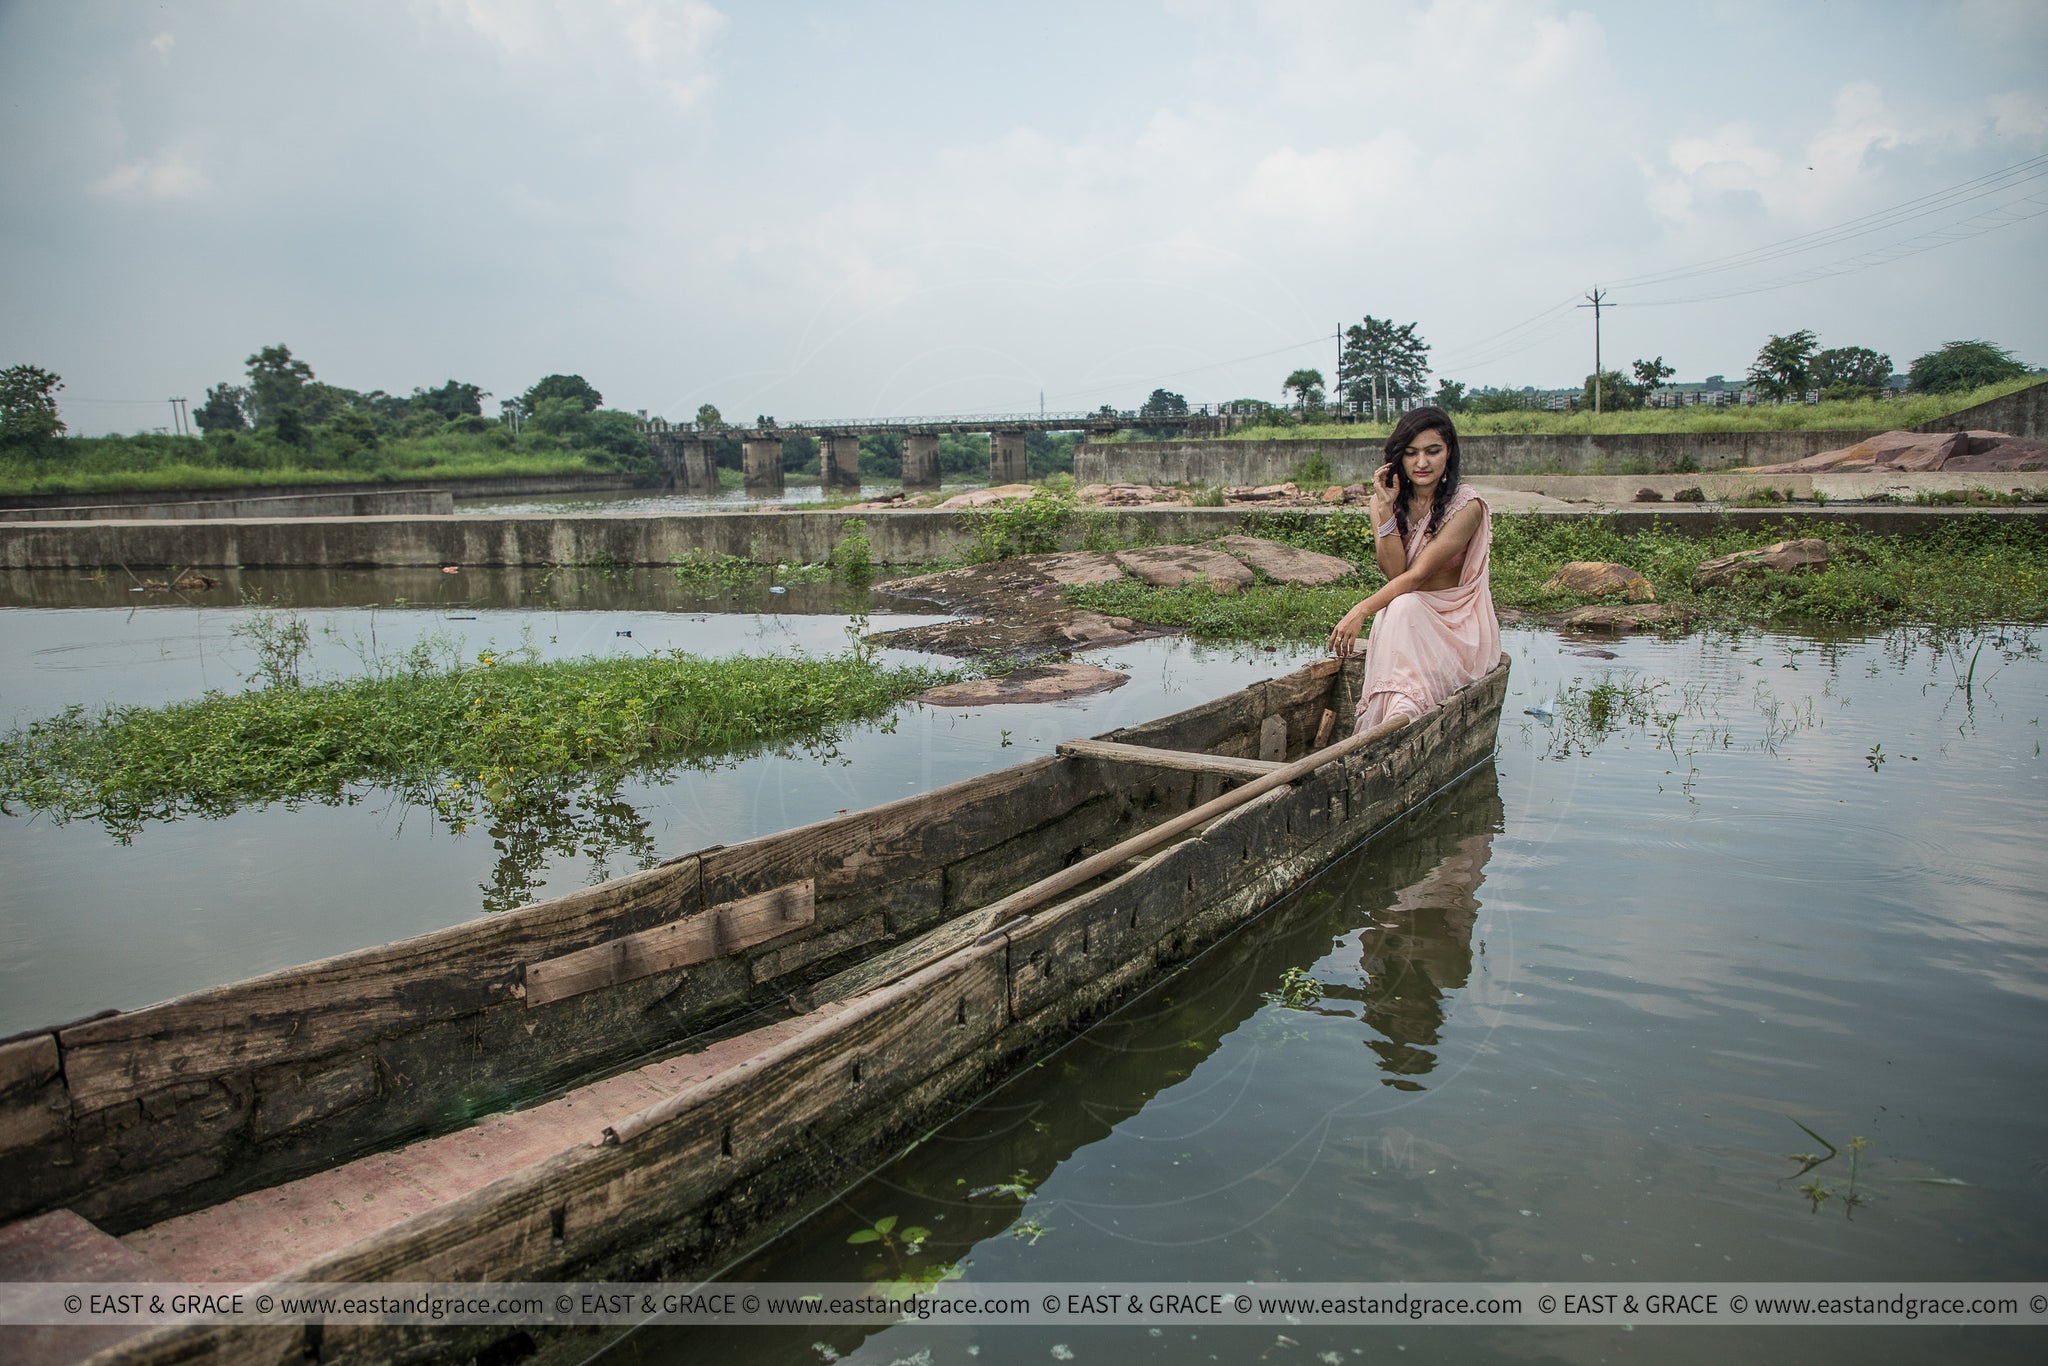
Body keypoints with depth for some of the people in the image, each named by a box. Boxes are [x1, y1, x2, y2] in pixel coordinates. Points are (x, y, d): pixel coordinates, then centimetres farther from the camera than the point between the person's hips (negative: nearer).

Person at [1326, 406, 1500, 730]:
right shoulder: (1385, 501, 1)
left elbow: (1418, 574, -22)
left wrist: (1361, 612, -31)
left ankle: (1397, 726, -44)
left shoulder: (1466, 507, -13)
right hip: (1404, 619, 3)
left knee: (1404, 608, -33)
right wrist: (1385, 509, -19)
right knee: (1401, 606, -32)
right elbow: (1394, 571, -11)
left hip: (1457, 623, -3)